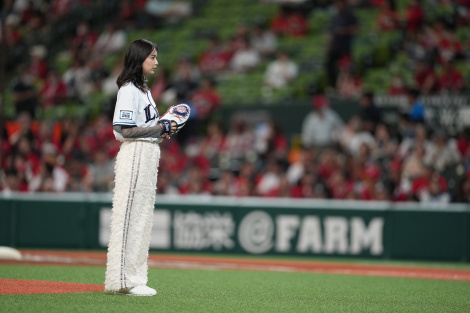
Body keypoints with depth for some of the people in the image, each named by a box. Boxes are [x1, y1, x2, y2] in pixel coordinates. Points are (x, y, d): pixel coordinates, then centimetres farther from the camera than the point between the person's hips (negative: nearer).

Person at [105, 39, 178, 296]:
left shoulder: (143, 89, 19)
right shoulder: (128, 90, -12)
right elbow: (125, 130, -19)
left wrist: (164, 129, 7)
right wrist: (160, 128, -15)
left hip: (149, 155, 10)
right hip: (135, 156, -10)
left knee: (142, 217, 11)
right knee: (130, 216, -8)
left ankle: (134, 279, 15)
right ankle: (124, 281, -7)